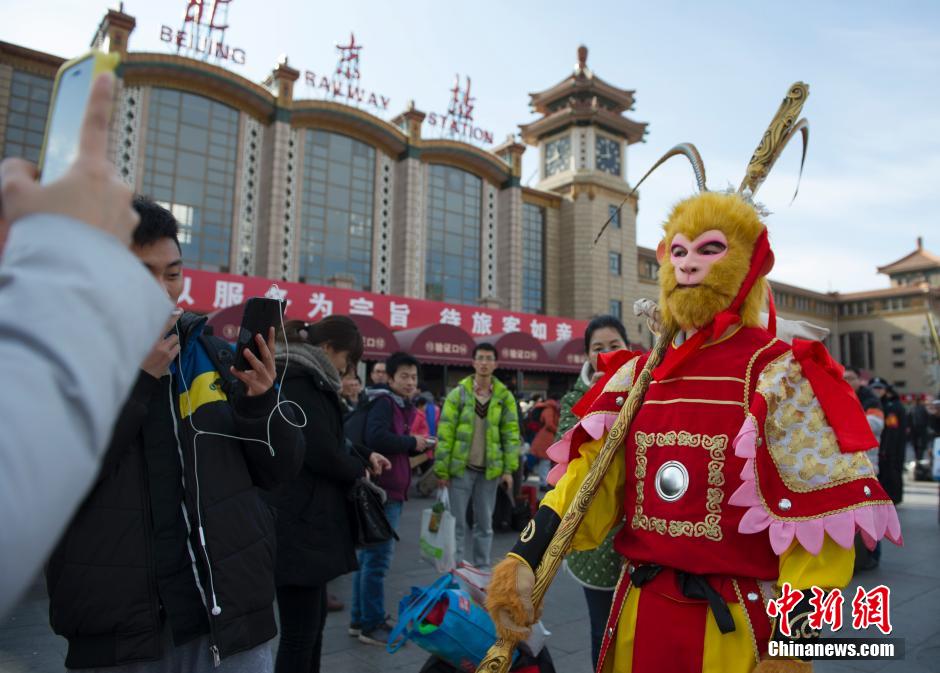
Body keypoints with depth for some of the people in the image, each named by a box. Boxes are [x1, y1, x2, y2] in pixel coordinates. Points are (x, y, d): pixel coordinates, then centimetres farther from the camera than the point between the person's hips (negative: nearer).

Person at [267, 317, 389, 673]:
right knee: (300, 632, -2)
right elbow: (322, 453, -23)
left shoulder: (303, 380, 16)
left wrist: (364, 455, 13)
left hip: (304, 520, 11)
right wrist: (360, 468, -4)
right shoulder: (299, 382, -17)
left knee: (314, 619, 21)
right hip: (298, 525, -11)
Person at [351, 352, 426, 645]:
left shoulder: (400, 406, 18)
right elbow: (376, 438, -29)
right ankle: (372, 625, 6)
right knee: (377, 558, -3)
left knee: (368, 556, 15)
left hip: (389, 490, 10)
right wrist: (412, 443, -17)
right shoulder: (383, 402, -12)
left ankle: (359, 620, 25)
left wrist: (417, 447, 5)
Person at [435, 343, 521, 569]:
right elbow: (445, 433, -5)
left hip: (490, 470, 2)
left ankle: (482, 569, 24)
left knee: (485, 524, 12)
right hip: (461, 468, -2)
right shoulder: (458, 393, -4)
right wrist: (442, 470, -8)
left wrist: (509, 469, -4)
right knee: (456, 523, 4)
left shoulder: (505, 396, 2)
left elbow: (511, 434, 2)